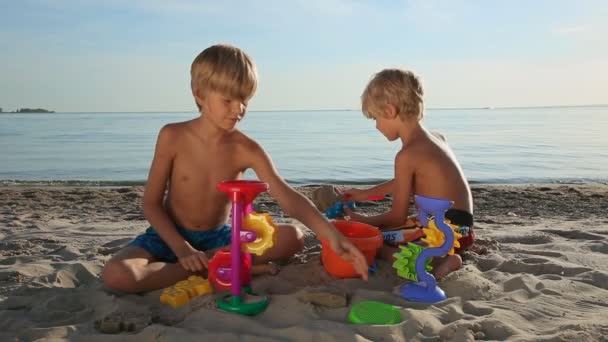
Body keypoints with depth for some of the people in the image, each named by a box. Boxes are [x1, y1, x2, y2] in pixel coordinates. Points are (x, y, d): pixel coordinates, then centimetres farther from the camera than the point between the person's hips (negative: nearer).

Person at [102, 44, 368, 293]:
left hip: (217, 238, 2)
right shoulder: (173, 137, -13)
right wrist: (182, 249, -22)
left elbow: (289, 198, -20)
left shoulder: (246, 150, -11)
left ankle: (205, 264, -20)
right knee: (116, 275, -32)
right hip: (171, 236, -1)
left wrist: (331, 235, -35)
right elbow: (151, 204, -9)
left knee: (292, 237, -18)